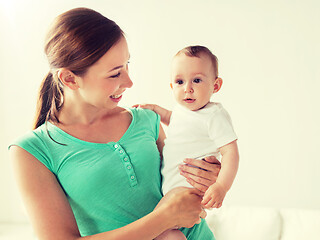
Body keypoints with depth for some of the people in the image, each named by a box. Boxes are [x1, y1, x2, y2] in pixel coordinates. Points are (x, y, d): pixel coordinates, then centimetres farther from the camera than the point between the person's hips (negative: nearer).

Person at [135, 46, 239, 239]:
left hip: (190, 187, -9)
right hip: (170, 183, 9)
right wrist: (156, 109, 18)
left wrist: (222, 186, -32)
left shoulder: (215, 116, -18)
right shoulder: (182, 109, 7)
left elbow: (230, 152, -22)